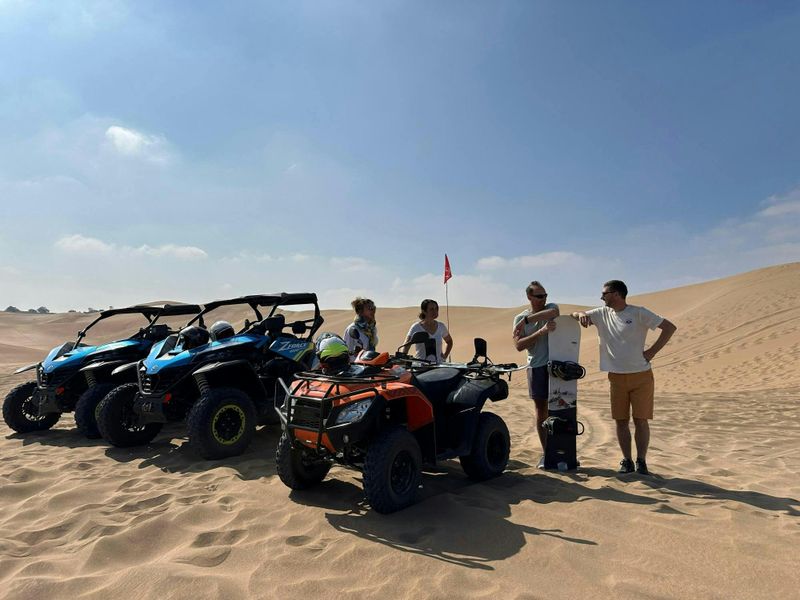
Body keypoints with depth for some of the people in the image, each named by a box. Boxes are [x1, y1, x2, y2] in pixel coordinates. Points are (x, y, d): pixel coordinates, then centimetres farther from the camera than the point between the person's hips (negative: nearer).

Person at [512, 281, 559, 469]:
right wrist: (541, 331, -21)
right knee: (541, 411, 9)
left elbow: (553, 312, -24)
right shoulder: (520, 318, 4)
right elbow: (518, 345, -9)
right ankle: (545, 452, 20)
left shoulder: (551, 307, 3)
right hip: (536, 366, 1)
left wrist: (526, 320, -19)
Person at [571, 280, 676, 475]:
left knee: (641, 420, 1)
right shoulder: (602, 314, 5)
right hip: (616, 377, 4)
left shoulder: (639, 313, -7)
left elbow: (669, 327, -8)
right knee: (621, 421, 7)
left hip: (641, 376, -3)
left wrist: (652, 351, -11)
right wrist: (581, 315, -17)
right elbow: (574, 315, 6)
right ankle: (626, 461, 17)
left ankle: (641, 461, 12)